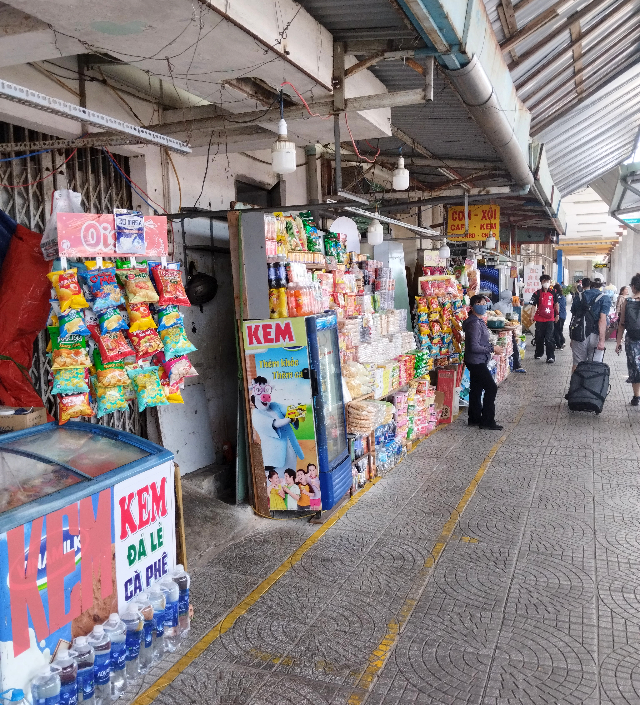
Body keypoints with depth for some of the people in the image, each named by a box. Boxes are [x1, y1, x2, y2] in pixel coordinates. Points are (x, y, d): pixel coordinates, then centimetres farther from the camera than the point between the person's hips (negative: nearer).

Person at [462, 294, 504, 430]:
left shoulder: (479, 321, 12)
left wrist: (491, 345, 8)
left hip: (477, 362, 10)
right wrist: (492, 349, -18)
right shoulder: (475, 323, -21)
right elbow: (474, 347, -25)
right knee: (491, 388, -8)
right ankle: (487, 420, -2)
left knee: (476, 389, 15)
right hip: (476, 361, -10)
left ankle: (474, 418, 23)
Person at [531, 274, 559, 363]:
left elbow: (556, 304, 16)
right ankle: (538, 353, 29)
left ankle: (551, 356, -5)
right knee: (539, 337, 12)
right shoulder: (537, 293, -1)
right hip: (539, 319, 0)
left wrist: (557, 315, 17)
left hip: (550, 319, 0)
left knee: (549, 339, -5)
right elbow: (533, 305, -2)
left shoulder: (553, 293, 4)